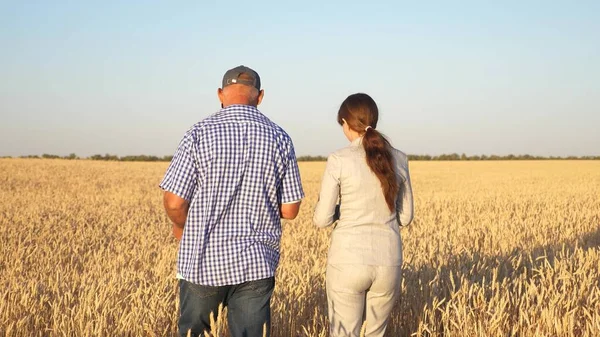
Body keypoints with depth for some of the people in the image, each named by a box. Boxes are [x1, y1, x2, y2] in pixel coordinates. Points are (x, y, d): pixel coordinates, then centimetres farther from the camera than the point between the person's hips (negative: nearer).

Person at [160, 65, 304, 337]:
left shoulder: (200, 134, -9)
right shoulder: (279, 139, -2)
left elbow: (174, 203, -11)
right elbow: (289, 211, 0)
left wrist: (181, 227, 10)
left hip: (203, 262, -1)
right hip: (256, 264, 2)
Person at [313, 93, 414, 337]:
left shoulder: (339, 160, -9)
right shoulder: (399, 159, 3)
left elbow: (322, 219, -6)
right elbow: (405, 216, 10)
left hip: (349, 261, -4)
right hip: (388, 262, 4)